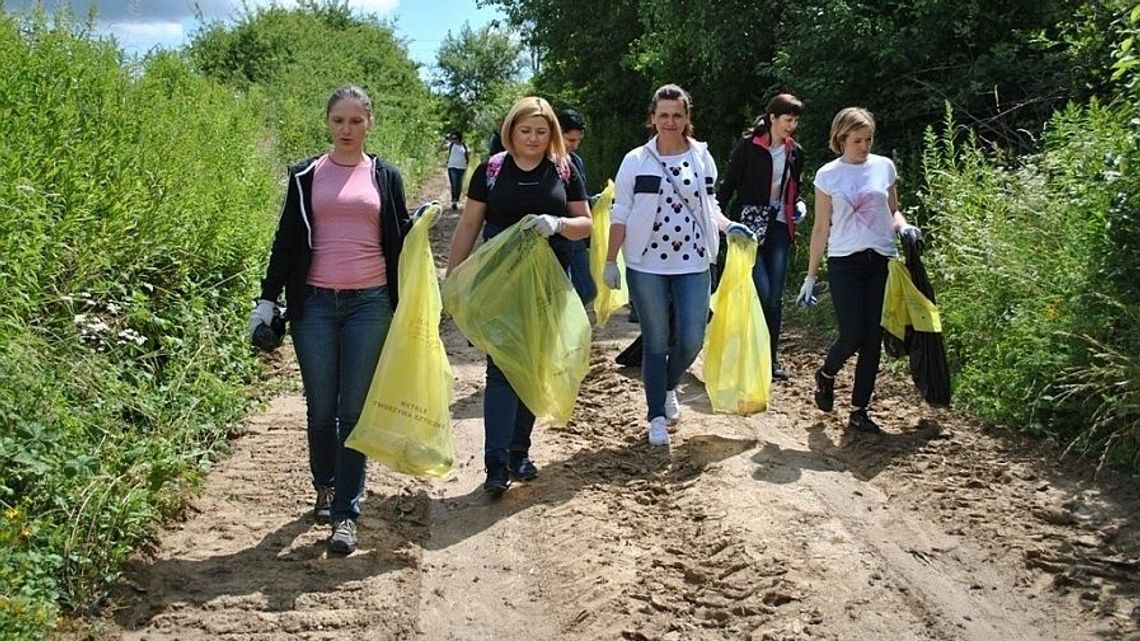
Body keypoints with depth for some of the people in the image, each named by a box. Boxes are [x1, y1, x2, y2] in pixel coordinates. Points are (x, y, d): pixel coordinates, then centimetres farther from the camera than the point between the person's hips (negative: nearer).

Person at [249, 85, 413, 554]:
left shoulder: (385, 176, 9)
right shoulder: (306, 175, 7)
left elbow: (397, 241, 14)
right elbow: (286, 239, 8)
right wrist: (267, 299, 4)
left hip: (369, 304, 0)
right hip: (315, 304, 1)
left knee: (355, 410, -1)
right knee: (321, 409, 5)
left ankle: (346, 514, 4)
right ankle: (326, 486, 31)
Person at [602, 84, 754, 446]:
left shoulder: (702, 158, 4)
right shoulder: (636, 161, -1)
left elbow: (709, 207, 13)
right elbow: (620, 215, 0)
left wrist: (728, 226, -7)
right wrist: (610, 262, -2)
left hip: (693, 265, 2)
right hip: (647, 266, -1)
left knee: (691, 340, 0)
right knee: (655, 342, 5)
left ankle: (669, 386, 32)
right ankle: (657, 416, 19)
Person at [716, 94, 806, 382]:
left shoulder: (795, 152, 9)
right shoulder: (748, 147, -7)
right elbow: (728, 186, -5)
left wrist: (799, 206, 6)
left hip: (779, 227, 5)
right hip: (749, 224, -5)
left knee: (775, 296, 3)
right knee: (762, 292, -14)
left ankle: (771, 358, 12)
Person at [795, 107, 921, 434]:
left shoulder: (884, 167, 5)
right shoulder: (828, 175, 0)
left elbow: (893, 211, 16)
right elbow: (821, 228, 4)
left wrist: (903, 226, -8)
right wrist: (810, 276, 3)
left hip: (881, 262, 3)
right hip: (845, 263, -2)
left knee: (873, 339, 2)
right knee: (852, 335, -11)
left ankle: (859, 410, 13)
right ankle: (826, 375, 22)